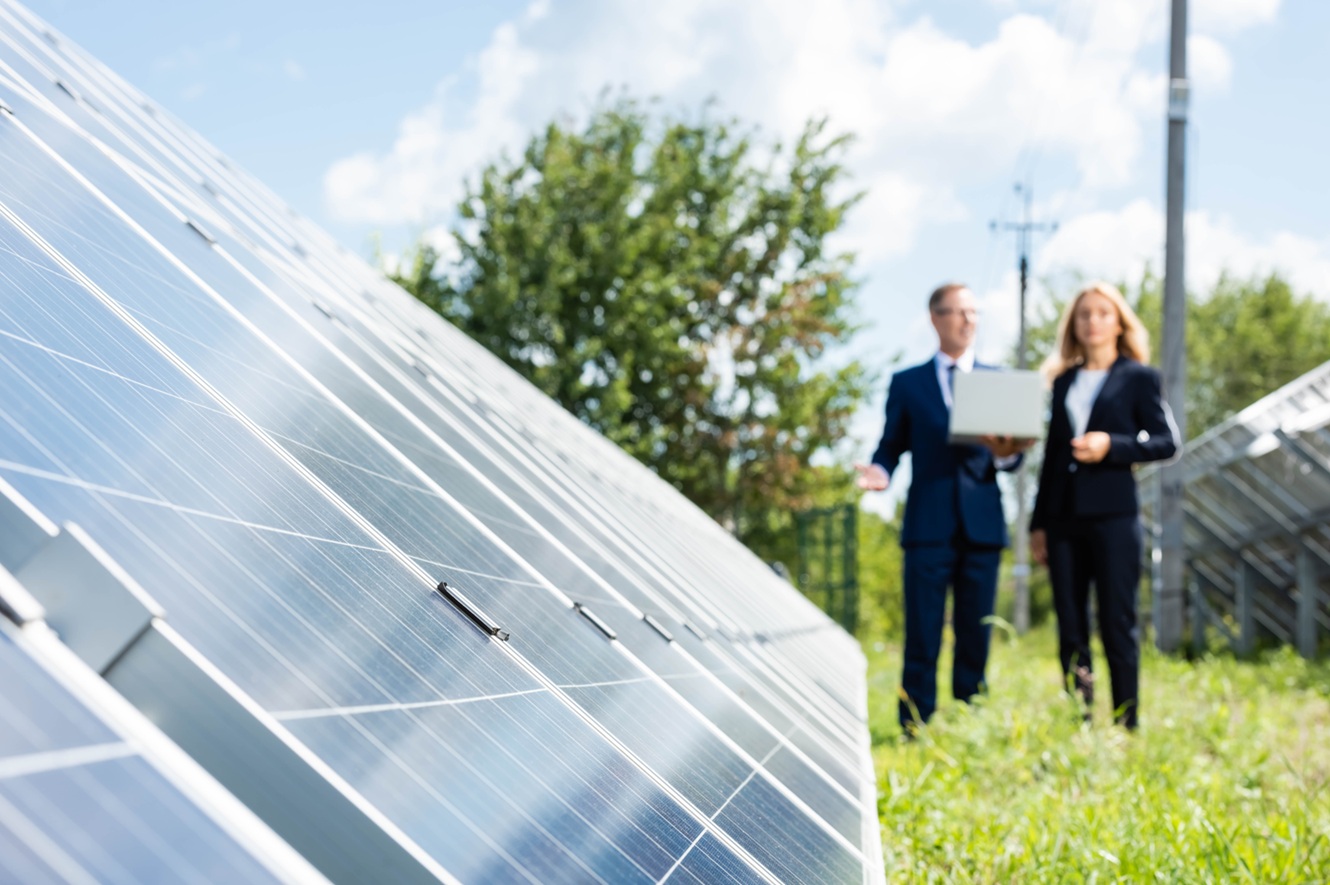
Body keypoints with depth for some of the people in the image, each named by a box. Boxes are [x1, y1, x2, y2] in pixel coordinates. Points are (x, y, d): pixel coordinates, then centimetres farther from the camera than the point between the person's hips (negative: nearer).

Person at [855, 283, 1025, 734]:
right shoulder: (907, 383, 11)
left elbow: (1015, 456, 11)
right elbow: (891, 447, 9)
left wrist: (1005, 454, -13)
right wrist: (879, 472, -13)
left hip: (981, 525, 2)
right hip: (929, 526, -2)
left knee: (975, 639, 4)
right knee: (922, 641, -4)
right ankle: (915, 735, -1)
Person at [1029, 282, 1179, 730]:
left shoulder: (1139, 377, 4)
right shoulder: (1063, 381, 16)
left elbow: (1166, 441, -1)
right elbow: (1051, 454, 16)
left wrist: (1111, 445, -15)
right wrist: (1038, 523, 12)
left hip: (1113, 515, -4)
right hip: (1064, 519, 5)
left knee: (1117, 625, -4)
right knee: (1070, 630, 5)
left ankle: (1126, 727, 1)